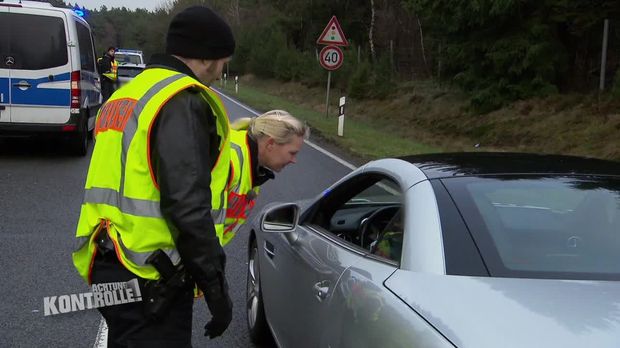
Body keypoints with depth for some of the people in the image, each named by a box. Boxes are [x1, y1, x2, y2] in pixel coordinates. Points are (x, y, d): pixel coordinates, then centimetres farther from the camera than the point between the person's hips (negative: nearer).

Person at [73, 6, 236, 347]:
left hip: (107, 268, 9)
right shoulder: (184, 102, -15)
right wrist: (215, 285, -17)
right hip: (150, 282, -9)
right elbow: (188, 205, -23)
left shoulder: (126, 95, 16)